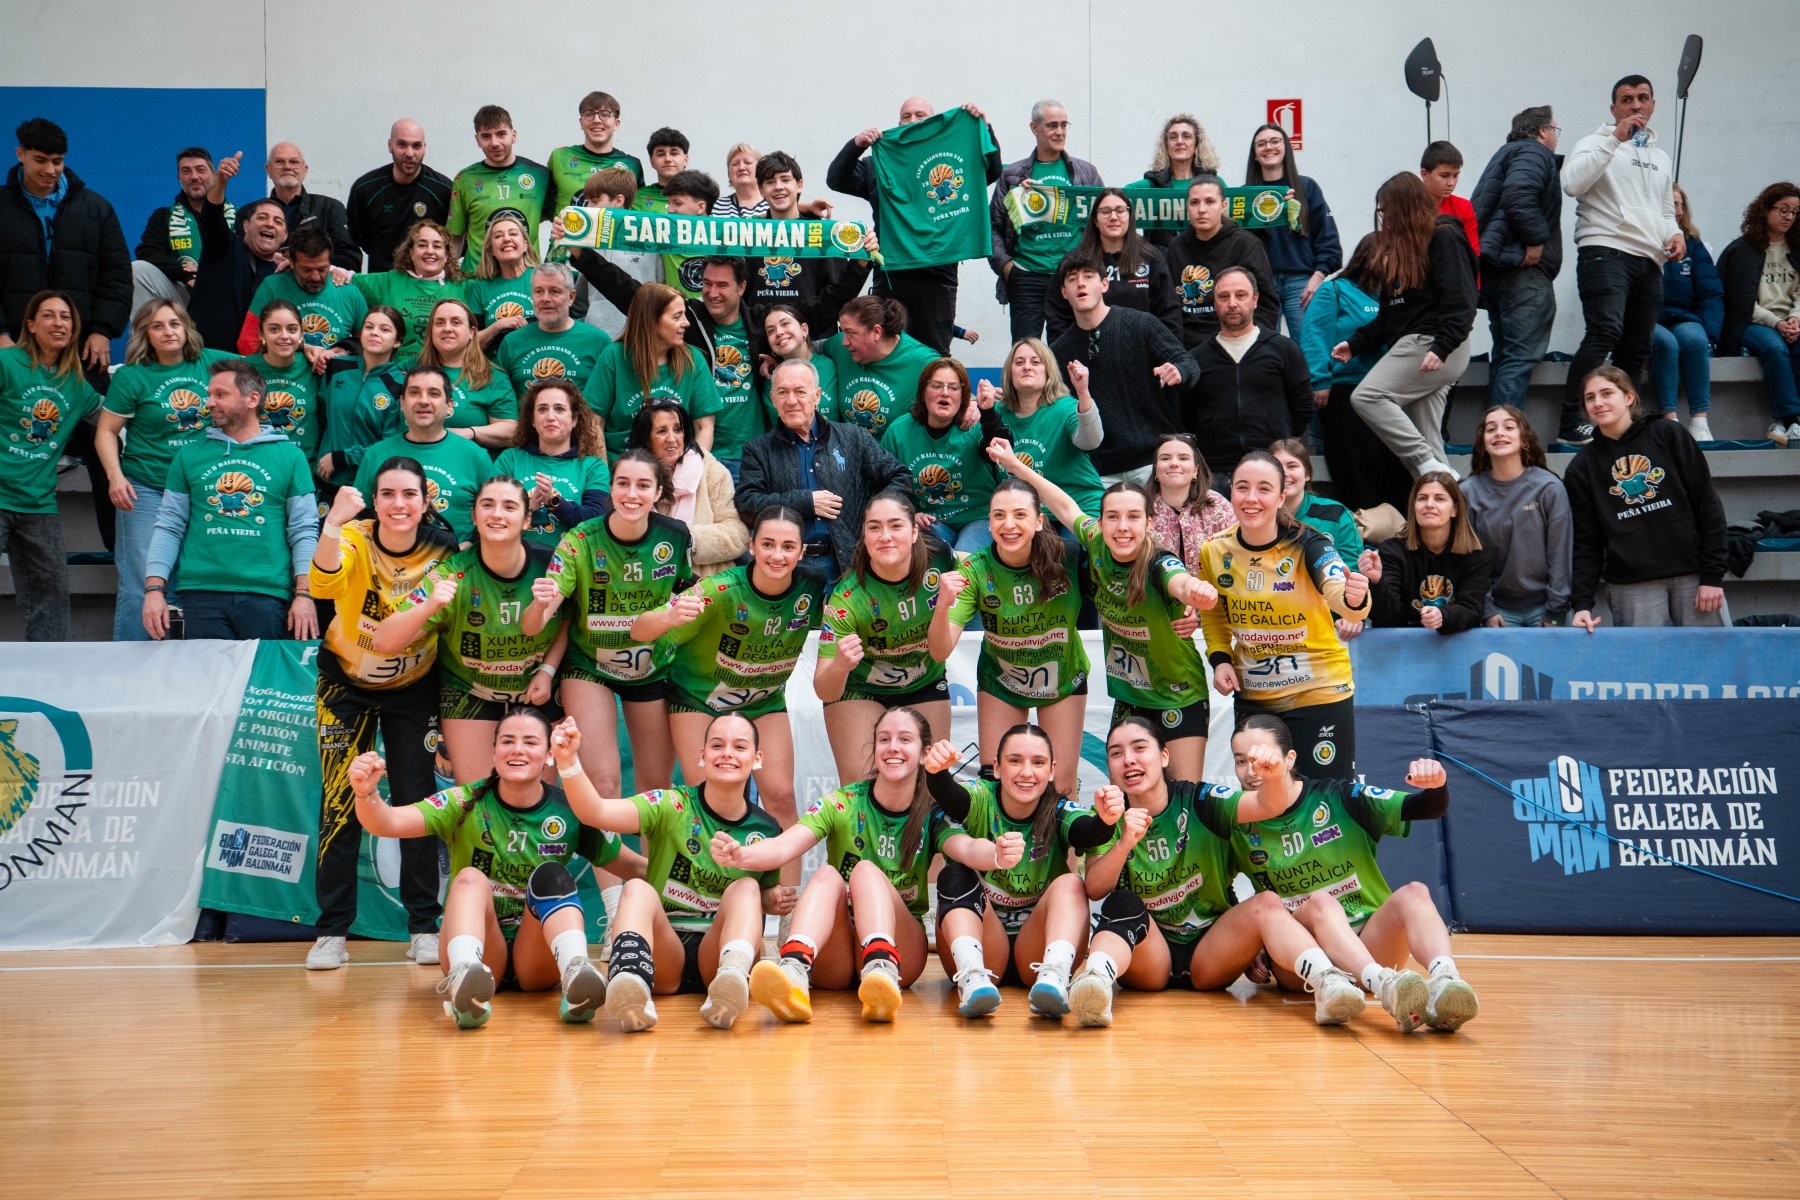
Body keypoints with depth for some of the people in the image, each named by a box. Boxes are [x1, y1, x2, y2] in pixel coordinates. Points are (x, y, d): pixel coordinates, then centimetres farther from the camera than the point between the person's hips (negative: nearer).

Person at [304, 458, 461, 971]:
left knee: (417, 803, -1)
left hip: (414, 689, 1)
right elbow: (323, 585, -41)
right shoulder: (355, 539, -19)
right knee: (340, 802, -4)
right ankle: (332, 931, 7)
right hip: (347, 684, -1)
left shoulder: (442, 551, -14)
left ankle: (424, 927, 11)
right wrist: (334, 524, -55)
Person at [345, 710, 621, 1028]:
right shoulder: (466, 803, -3)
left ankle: (576, 973, -51)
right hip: (482, 955, 0)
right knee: (471, 878, -26)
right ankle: (464, 980, -55)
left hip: (539, 964, 0)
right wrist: (366, 793, -39)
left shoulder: (569, 810, -2)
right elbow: (387, 823, -17)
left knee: (551, 876, -24)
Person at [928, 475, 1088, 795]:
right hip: (1000, 682, 0)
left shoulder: (1063, 558, -25)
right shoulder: (975, 570, -26)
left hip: (1064, 680, 0)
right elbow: (940, 652, -32)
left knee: (1062, 785, 4)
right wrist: (943, 607, -48)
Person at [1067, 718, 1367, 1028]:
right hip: (1148, 956, 0)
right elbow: (1095, 890, -16)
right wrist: (1124, 843, -34)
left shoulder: (1199, 802, -3)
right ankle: (1096, 980, -57)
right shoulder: (1110, 816, 0)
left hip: (1211, 955, 0)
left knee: (1267, 903, -26)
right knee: (1123, 904, -29)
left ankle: (1327, 983, -50)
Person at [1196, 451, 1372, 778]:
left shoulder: (1308, 545, -18)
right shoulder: (1214, 552, -6)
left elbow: (1338, 594, -37)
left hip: (1320, 693, -4)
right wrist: (1219, 658, -5)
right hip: (1252, 698, 4)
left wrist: (1354, 599, -60)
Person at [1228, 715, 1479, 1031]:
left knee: (1413, 893, -27)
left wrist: (1436, 786, -30)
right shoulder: (1240, 821, 3)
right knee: (1320, 903, -32)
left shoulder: (1339, 798, 0)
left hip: (1370, 944, 1)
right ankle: (1385, 987, -60)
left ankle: (1445, 983, -55)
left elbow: (1431, 809, -7)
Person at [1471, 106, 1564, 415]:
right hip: (1523, 267, -11)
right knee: (1522, 355, -14)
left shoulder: (1508, 153, 27)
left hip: (1494, 267, 11)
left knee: (1505, 354, 14)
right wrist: (1536, 239, -16)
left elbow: (1482, 205, 22)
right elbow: (1518, 196, -24)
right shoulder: (1534, 153, -4)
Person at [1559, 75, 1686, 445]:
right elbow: (1572, 183, -14)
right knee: (1605, 332, -24)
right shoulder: (1597, 144, 6)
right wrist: (1615, 138, -13)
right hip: (1606, 251, -7)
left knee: (1635, 350, 4)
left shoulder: (1660, 158, 27)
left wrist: (1675, 233, 10)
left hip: (1650, 262, 7)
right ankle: (1570, 425, -26)